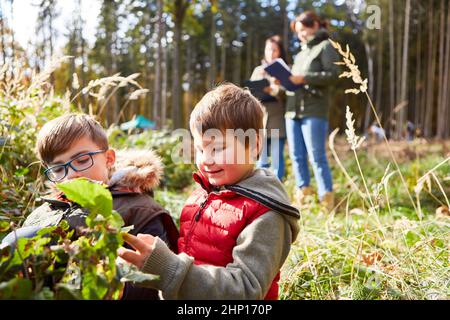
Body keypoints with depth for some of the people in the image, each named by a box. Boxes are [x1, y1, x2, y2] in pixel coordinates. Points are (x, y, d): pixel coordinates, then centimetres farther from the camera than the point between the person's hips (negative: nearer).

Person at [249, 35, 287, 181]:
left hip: (277, 121, -3)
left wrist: (274, 91, -24)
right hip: (260, 121, 3)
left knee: (277, 159, 0)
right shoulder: (258, 70, 16)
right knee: (261, 160, 6)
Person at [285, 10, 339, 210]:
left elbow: (333, 75, -9)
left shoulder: (326, 46, 4)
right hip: (292, 111, 7)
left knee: (317, 157, -9)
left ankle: (326, 200, -4)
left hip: (314, 112, -7)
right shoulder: (300, 54, 25)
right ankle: (303, 194, 12)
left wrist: (304, 78, -16)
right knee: (296, 156, 5)